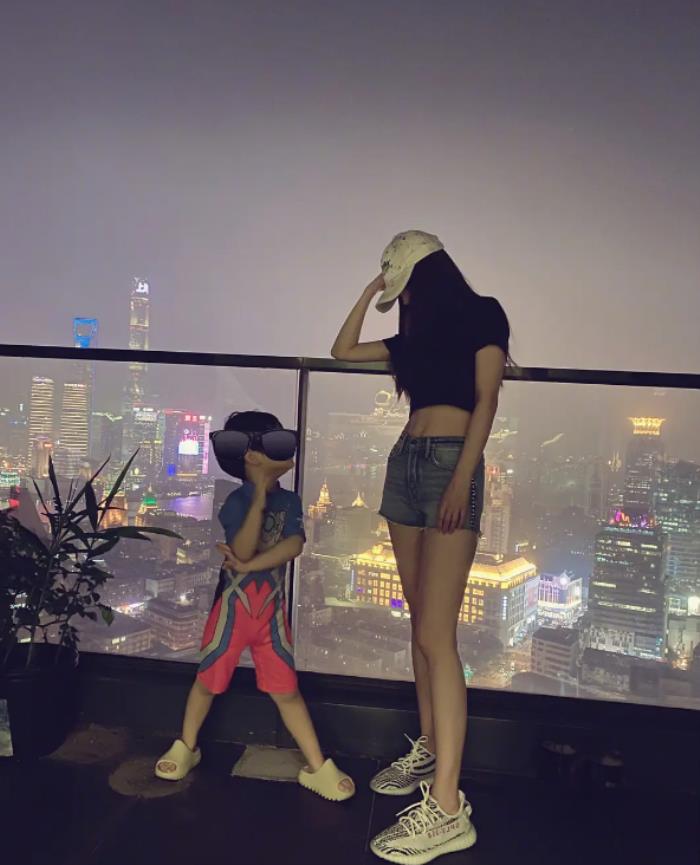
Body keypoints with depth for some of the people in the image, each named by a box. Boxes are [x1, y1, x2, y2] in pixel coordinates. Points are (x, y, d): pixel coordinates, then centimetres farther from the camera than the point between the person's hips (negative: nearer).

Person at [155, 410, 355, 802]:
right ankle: (186, 747, 38)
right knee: (208, 680, 15)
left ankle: (317, 766, 16)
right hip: (234, 606, -2)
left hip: (272, 610, 3)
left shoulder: (290, 501, -2)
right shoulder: (236, 501, -14)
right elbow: (242, 550, -28)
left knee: (286, 689, 7)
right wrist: (261, 495, -28)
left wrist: (247, 566, -23)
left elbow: (293, 546, -16)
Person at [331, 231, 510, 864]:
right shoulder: (416, 332, 22)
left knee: (435, 634, -13)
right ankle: (428, 751, 20)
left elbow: (485, 398, -7)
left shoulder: (482, 314, 4)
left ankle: (448, 808, -9)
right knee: (421, 625, 9)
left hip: (451, 462, -7)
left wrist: (464, 477, -17)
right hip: (405, 461, 7)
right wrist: (371, 291, 25)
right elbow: (344, 351, 27)